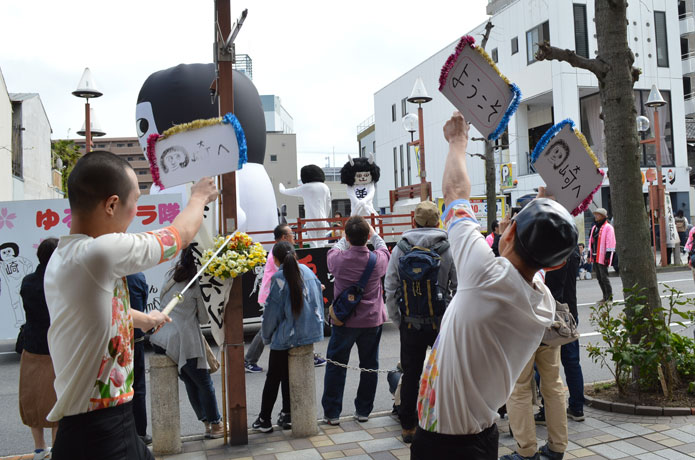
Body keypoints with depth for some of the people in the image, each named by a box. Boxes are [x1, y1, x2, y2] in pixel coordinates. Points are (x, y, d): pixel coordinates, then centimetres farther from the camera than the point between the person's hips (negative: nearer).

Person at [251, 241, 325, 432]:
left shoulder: (279, 278, -14)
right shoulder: (307, 271, 1)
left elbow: (272, 311, -10)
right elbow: (318, 300, 7)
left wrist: (267, 336, 4)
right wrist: (317, 324, 17)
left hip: (285, 336, -5)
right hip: (308, 333, 5)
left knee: (273, 377, 9)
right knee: (288, 375, 18)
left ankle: (264, 420, 18)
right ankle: (287, 415, 22)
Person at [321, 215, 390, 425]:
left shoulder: (338, 259, -16)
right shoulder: (378, 260, -12)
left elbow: (334, 250, 9)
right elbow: (384, 249, 12)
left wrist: (346, 238, 21)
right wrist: (373, 233, 24)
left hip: (344, 321, -1)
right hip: (372, 320, 2)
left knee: (335, 366, 11)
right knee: (369, 366, 15)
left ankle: (332, 413, 16)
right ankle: (363, 410, 24)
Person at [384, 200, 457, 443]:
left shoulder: (400, 249, -1)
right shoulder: (449, 248, -7)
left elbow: (390, 289, 2)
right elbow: (459, 287, -5)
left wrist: (397, 320, 11)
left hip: (410, 324, 2)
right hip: (442, 323, -2)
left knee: (410, 375, 13)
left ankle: (408, 426, 23)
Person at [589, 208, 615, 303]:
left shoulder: (608, 227, -7)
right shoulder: (594, 227, 18)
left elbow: (610, 242, -12)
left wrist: (607, 256, -17)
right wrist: (589, 255, 17)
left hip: (602, 257, -8)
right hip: (595, 257, 8)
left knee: (604, 277, -8)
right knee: (599, 277, 11)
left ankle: (609, 297, 1)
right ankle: (605, 297, 18)